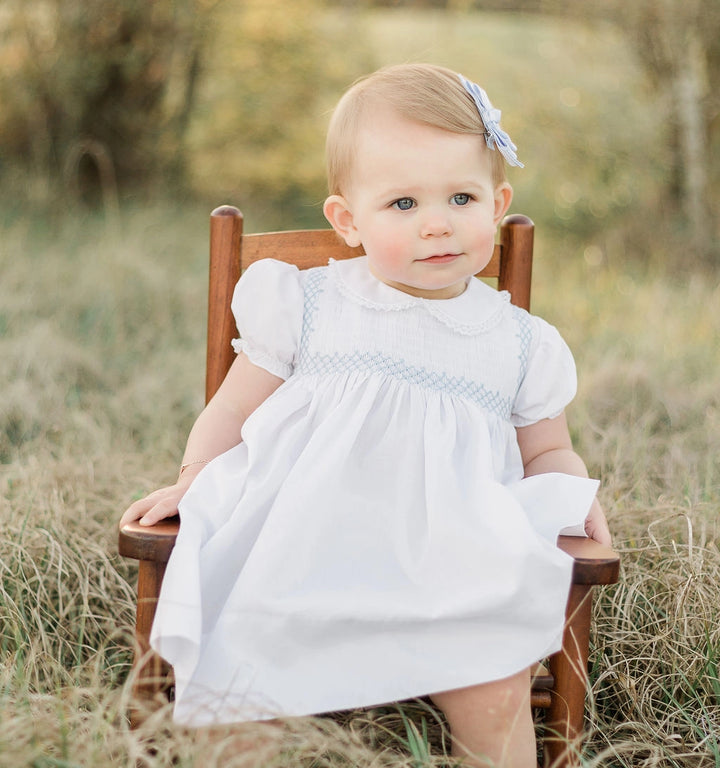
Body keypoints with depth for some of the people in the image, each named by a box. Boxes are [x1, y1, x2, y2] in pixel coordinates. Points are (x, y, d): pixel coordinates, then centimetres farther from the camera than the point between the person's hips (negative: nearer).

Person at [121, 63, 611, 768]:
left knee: (496, 691, -25)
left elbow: (546, 451, 23)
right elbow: (234, 408, 15)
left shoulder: (519, 344, 11)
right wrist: (190, 483, 0)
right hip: (302, 544, 0)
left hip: (450, 558, 0)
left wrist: (574, 494, 2)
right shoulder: (307, 306, 8)